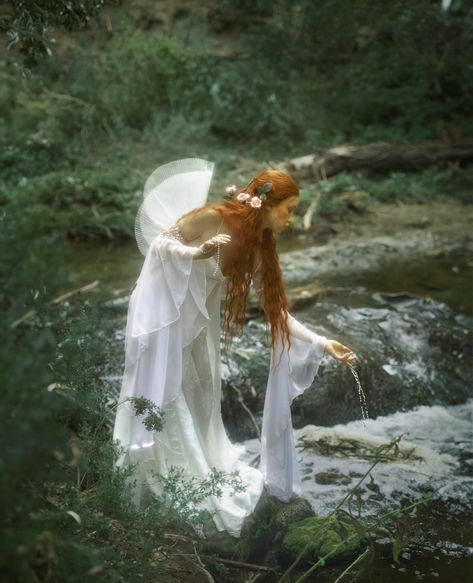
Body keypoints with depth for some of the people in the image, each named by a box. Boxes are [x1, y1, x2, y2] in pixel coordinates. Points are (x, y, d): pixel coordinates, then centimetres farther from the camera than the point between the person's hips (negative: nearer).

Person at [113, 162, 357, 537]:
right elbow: (160, 244, -13)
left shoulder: (260, 249, -2)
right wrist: (198, 253, -33)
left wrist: (324, 344, -5)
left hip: (199, 322, 7)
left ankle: (212, 476, 28)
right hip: (162, 309, -7)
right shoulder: (212, 218, -22)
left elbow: (276, 311, -1)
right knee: (166, 398, -3)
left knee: (203, 398, 14)